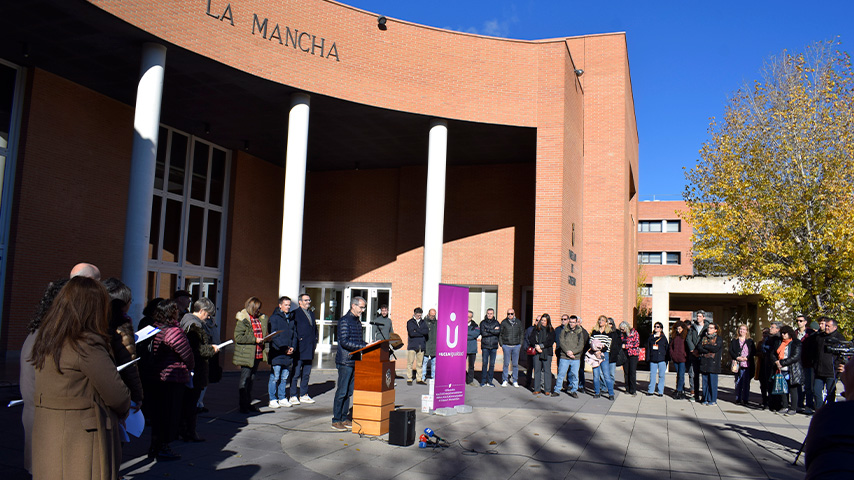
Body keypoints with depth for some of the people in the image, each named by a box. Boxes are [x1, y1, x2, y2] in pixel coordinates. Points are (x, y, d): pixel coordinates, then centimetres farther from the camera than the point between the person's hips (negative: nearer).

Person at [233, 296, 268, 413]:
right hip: (246, 354, -7)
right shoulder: (243, 319, -10)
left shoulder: (261, 318, 12)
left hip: (257, 354, 7)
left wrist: (264, 340, 6)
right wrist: (255, 340, -18)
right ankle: (242, 405, 6)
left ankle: (248, 403, 24)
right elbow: (238, 337, -15)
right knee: (245, 379, -2)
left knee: (251, 378, 14)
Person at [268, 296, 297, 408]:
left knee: (284, 377, 11)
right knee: (275, 377, -3)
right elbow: (273, 335, -10)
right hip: (276, 353, -6)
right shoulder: (274, 318, -3)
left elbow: (294, 334, 17)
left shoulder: (291, 318, 15)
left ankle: (282, 399, 19)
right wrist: (283, 348, -15)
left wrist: (292, 347, 0)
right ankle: (272, 400, 5)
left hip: (288, 353, 6)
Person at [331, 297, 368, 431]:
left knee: (349, 392, 11)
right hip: (345, 361, -8)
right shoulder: (344, 321, -11)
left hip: (355, 361, 8)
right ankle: (336, 421, 4)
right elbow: (344, 342, -18)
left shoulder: (358, 322, 16)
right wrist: (364, 347, -20)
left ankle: (344, 418, 19)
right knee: (342, 392, -4)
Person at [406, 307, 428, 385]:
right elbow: (411, 333, -13)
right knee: (410, 363, -5)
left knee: (420, 363, 6)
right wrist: (422, 333, -7)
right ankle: (409, 379, 2)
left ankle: (419, 379, 14)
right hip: (412, 345, -3)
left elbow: (427, 331, -3)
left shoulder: (423, 322, 15)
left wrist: (417, 331, -11)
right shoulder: (410, 322, 3)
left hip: (421, 346, 4)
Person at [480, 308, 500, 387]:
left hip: (494, 346, 2)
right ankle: (483, 381, 3)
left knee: (492, 364, 2)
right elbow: (483, 333, -8)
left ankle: (489, 381, 10)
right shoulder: (483, 323, 6)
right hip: (485, 346, -1)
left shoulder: (496, 323, 10)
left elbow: (498, 331, -8)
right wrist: (493, 331, -8)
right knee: (484, 363, -3)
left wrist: (488, 330, -10)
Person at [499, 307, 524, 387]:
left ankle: (515, 381, 14)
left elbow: (522, 333, 16)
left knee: (515, 364, 4)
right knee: (506, 364, 1)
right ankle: (505, 380, 10)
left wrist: (520, 344, 8)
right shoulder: (504, 322, 0)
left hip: (516, 346, 2)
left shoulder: (518, 322, 6)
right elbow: (500, 334, 6)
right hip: (506, 346, -1)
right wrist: (501, 345, 2)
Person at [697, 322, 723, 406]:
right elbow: (699, 348, 2)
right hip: (704, 363, 4)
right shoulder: (703, 337, 16)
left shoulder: (718, 338, 4)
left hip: (713, 363, -4)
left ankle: (713, 400, 3)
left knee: (713, 382, -4)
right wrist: (710, 350, -9)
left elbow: (715, 348, -12)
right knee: (705, 382, 5)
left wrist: (705, 346, -2)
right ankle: (706, 399, 12)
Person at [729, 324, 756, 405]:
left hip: (747, 365, -1)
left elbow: (754, 352, 3)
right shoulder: (734, 341, 11)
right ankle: (738, 399, 9)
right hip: (738, 364, 1)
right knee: (738, 382, 2)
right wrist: (737, 357, -11)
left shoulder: (750, 341, 8)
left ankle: (745, 399, 6)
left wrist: (746, 358, -10)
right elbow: (731, 351, 5)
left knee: (746, 383, 0)